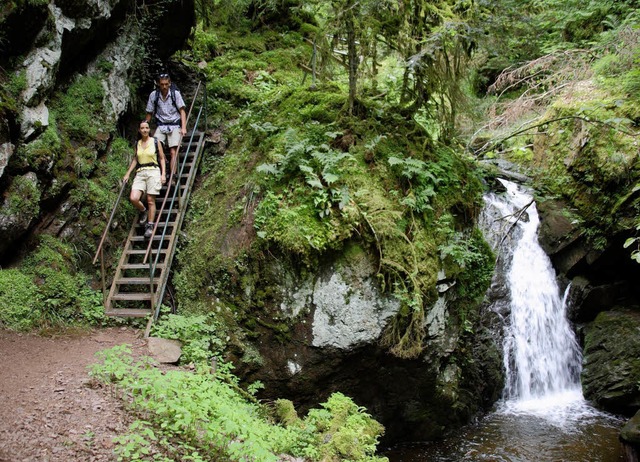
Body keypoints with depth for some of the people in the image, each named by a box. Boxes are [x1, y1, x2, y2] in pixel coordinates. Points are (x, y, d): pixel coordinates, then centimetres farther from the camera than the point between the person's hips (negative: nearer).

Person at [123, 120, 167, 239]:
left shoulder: (156, 142, 3)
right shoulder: (137, 143, 13)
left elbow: (162, 158, 7)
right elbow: (135, 159, 21)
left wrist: (163, 174, -3)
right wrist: (128, 174, 16)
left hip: (153, 172, -3)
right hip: (140, 173, 3)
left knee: (150, 200, -4)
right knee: (133, 198, -14)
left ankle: (150, 226, 6)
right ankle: (143, 211, 18)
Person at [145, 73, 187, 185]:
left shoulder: (175, 93, -4)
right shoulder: (153, 95, 1)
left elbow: (182, 111, -5)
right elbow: (149, 113, 10)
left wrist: (183, 127, -15)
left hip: (174, 126, -2)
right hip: (161, 125, 2)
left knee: (173, 152, -12)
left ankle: (172, 177, -13)